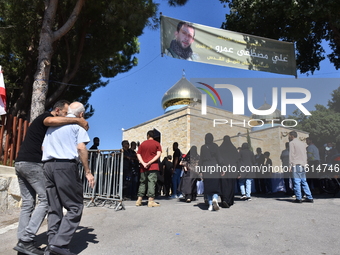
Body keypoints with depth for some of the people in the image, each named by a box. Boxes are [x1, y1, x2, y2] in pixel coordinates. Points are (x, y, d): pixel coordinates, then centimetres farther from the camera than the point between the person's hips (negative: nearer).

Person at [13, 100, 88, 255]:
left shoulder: (45, 122, 25)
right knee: (46, 199, -8)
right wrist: (78, 120, -27)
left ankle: (23, 242, 11)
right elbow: (51, 120, -31)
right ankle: (25, 241, -9)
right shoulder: (46, 116, -4)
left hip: (20, 163, 10)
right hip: (32, 163, -10)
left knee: (27, 203, 9)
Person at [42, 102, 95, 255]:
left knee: (54, 208, 11)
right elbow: (81, 148, -8)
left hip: (47, 165, 7)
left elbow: (43, 147, 20)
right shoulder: (78, 124, 4)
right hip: (66, 165, -7)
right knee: (75, 207, -2)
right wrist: (87, 172, -6)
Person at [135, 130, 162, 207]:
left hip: (143, 167, 3)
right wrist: (149, 163, -12)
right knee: (151, 182, -5)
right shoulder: (157, 144, 3)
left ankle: (139, 200, 12)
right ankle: (151, 201, -10)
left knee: (142, 182, 12)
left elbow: (138, 155, 2)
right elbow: (158, 155, -9)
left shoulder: (142, 144, 10)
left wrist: (143, 163, -9)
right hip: (153, 166, -3)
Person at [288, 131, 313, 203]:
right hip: (302, 165, 8)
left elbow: (291, 154, -8)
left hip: (296, 164, -7)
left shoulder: (292, 143, -1)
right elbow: (305, 154, 20)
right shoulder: (302, 143, 22)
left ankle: (298, 198, -8)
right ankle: (309, 198, 10)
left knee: (297, 181, -7)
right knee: (304, 182, 11)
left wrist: (291, 165, -8)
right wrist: (304, 164, 19)